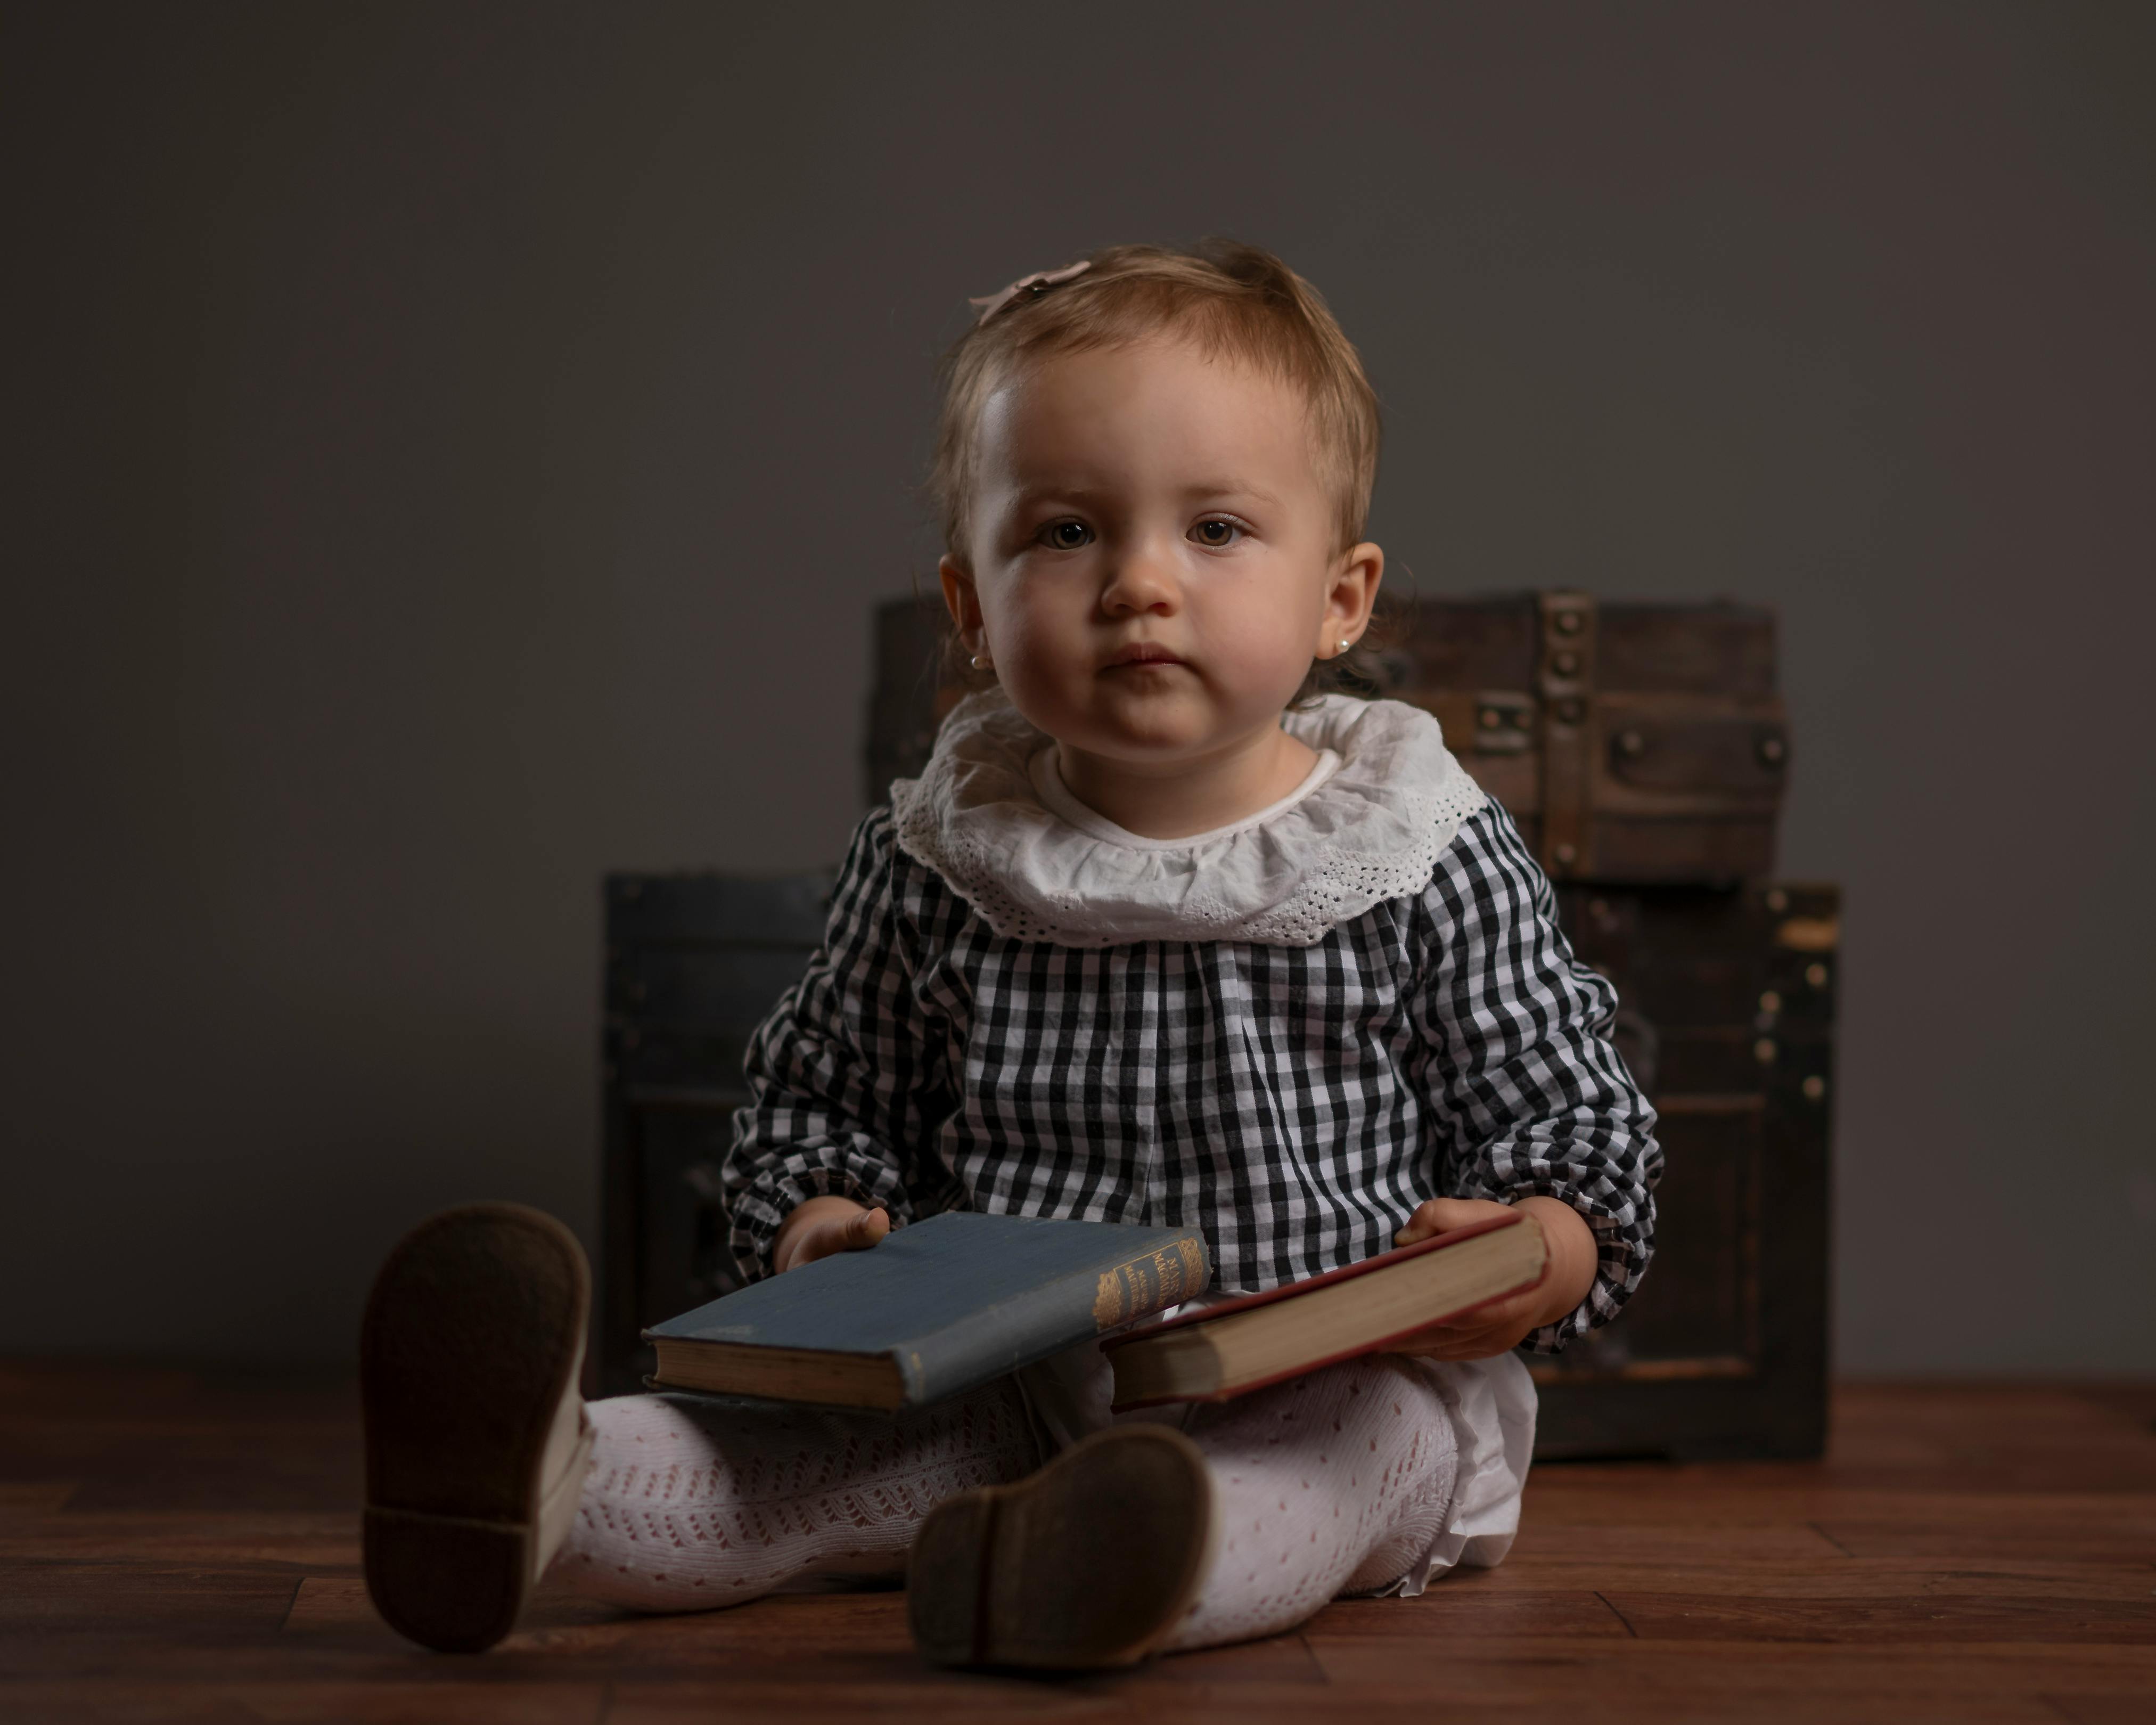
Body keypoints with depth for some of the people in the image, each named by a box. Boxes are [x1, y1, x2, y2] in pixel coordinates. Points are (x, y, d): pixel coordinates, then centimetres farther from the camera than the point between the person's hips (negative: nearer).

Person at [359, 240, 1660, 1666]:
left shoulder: (1435, 865, -3)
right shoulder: (933, 865, 4)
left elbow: (1574, 1117, 4)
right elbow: (820, 1098, 16)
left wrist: (1541, 1254, -19)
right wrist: (818, 1217, -7)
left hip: (1329, 1394, -3)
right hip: (1005, 1379, 3)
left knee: (1375, 1440, -35)